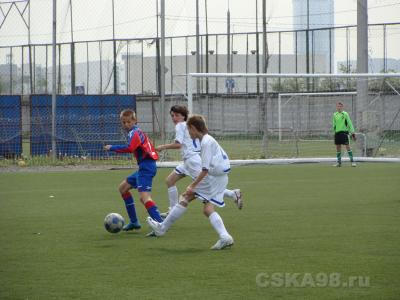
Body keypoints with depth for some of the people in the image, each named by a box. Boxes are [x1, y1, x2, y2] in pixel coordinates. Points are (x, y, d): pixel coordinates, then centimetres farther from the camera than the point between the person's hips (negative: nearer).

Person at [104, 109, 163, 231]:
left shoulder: (134, 133, -11)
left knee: (144, 196, -25)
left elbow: (129, 148, -28)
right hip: (145, 166, 11)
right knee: (123, 188, 22)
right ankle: (134, 222, 24)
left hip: (146, 166, -11)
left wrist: (112, 148, -18)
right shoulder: (138, 132, 19)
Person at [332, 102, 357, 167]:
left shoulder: (345, 114, -3)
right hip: (337, 132, 5)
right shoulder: (335, 115, 10)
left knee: (347, 146, -11)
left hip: (344, 132, -5)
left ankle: (352, 161, -9)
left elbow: (349, 123, -4)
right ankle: (339, 162, 15)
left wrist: (352, 132, -8)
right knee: (338, 147, 7)